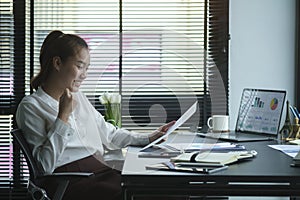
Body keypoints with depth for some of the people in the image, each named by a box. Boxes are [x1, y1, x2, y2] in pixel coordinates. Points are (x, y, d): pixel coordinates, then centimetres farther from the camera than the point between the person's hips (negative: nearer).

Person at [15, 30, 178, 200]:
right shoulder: (31, 106, -2)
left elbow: (109, 134, 28)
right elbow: (44, 166, -12)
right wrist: (63, 116, -12)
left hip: (100, 169, 7)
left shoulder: (78, 96, 21)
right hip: (68, 182, -7)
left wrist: (148, 139, 18)